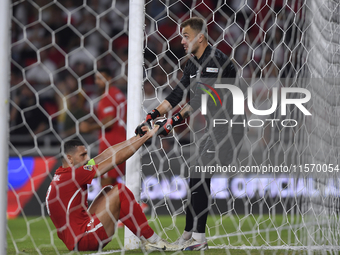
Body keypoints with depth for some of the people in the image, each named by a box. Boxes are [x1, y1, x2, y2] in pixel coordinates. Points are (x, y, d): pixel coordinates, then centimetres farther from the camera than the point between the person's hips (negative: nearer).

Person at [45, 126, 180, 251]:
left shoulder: (62, 174, 12)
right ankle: (152, 241, 1)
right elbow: (116, 159, -11)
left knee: (109, 191, 16)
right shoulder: (72, 175, -15)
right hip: (84, 242, -10)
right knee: (119, 191, -8)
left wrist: (137, 137, 12)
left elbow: (104, 156, 13)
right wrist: (145, 137, -4)